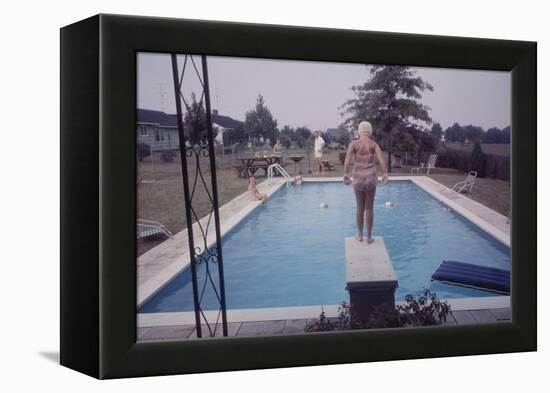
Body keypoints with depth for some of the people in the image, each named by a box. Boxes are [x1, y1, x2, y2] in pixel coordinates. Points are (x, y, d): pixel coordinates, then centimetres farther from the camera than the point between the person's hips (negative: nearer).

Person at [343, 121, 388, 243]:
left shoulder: (354, 144, 2)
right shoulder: (374, 144, 2)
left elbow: (348, 158, -14)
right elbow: (381, 158, -14)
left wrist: (346, 174, -21)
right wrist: (385, 174, -21)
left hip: (358, 178, 1)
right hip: (371, 178, 0)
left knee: (359, 208, 15)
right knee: (369, 208, 9)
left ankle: (360, 235, 23)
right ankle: (369, 237, 15)